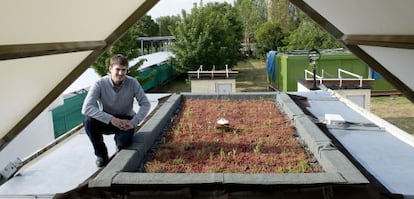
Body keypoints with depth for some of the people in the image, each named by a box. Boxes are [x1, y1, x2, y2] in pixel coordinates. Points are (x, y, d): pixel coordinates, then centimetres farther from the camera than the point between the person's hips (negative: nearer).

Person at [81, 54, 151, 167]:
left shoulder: (132, 83, -15)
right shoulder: (100, 84, -19)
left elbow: (145, 104, -11)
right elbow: (86, 108, -29)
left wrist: (134, 122, -25)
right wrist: (111, 119, -38)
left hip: (125, 121, 0)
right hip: (106, 121, 1)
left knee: (124, 141, -31)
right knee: (89, 121, -30)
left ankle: (119, 141, 13)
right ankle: (101, 155, -4)